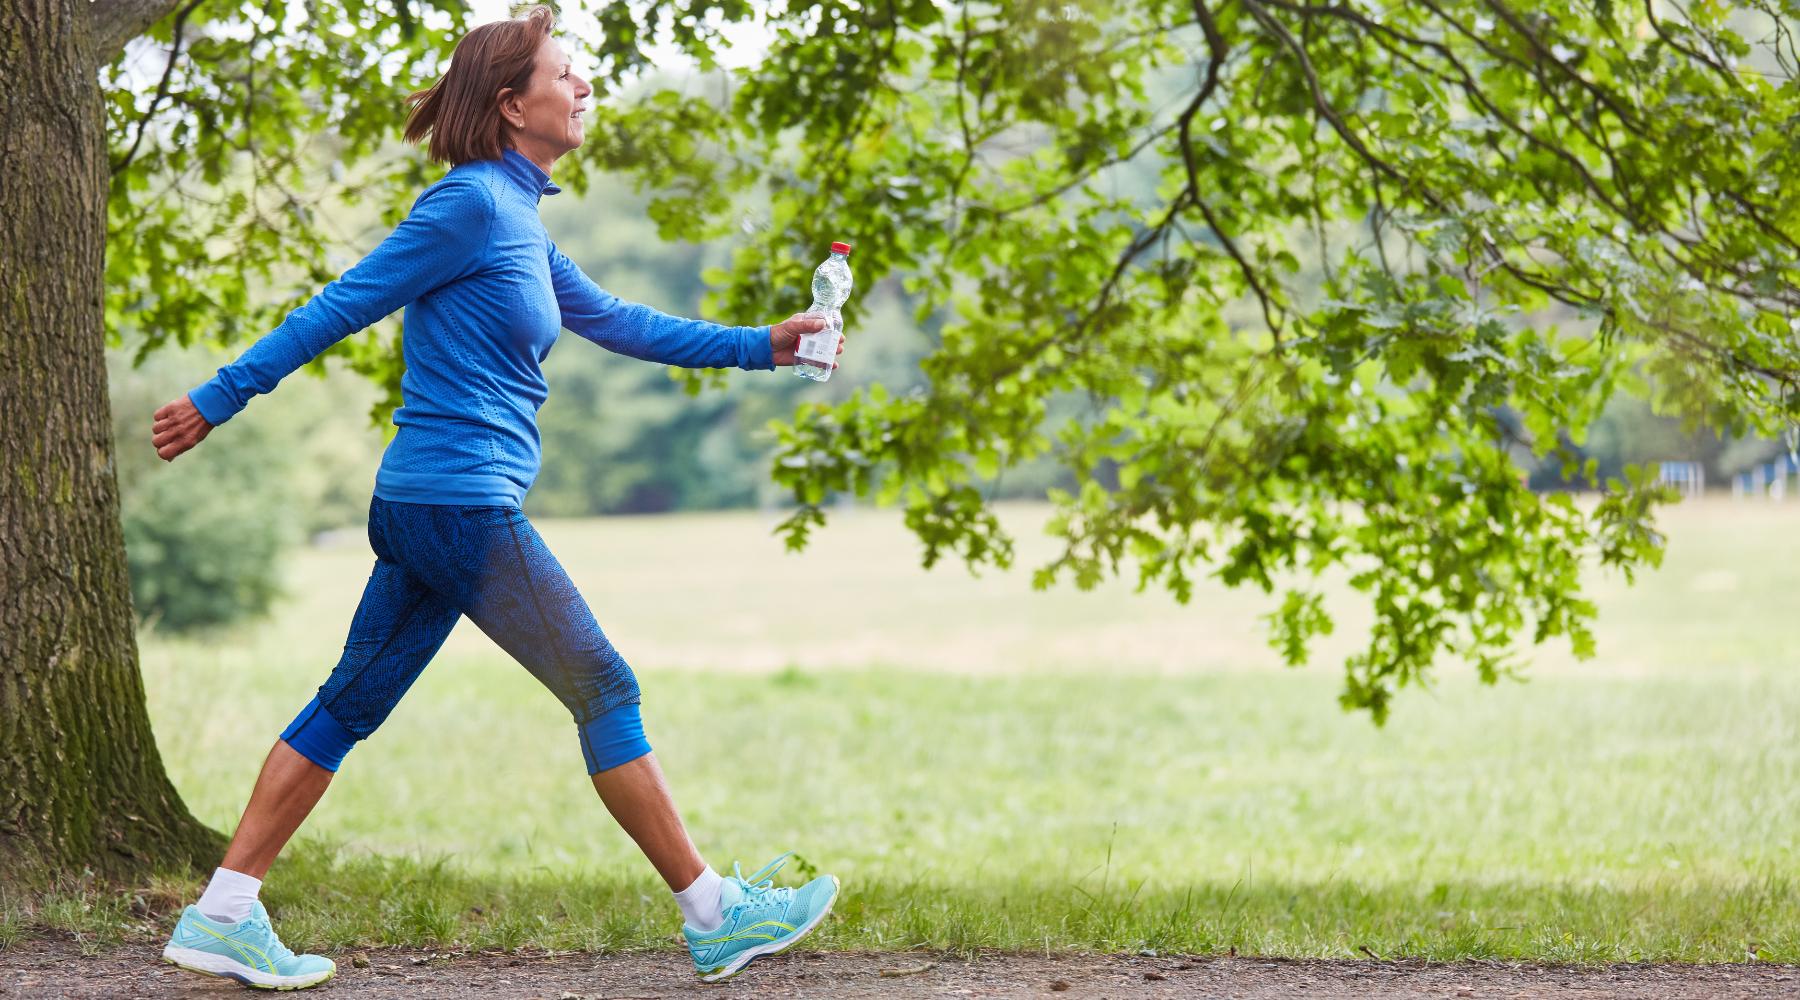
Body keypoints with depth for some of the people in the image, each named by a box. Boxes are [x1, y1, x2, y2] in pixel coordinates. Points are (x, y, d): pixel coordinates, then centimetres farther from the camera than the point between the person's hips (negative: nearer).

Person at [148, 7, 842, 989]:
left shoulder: (517, 220, 15)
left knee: (351, 704, 10)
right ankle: (712, 915, 8)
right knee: (605, 693, 0)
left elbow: (615, 323, 23)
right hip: (463, 507, -10)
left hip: (421, 509, 10)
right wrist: (218, 401, -7)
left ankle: (222, 915, 12)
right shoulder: (472, 205, -14)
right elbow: (341, 306, -11)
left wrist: (759, 345, 20)